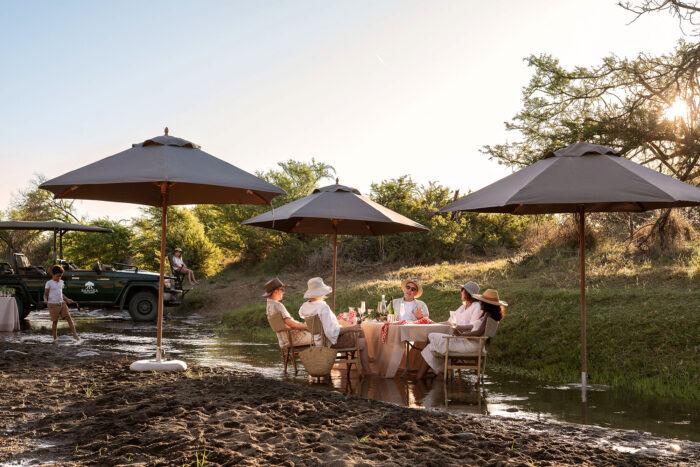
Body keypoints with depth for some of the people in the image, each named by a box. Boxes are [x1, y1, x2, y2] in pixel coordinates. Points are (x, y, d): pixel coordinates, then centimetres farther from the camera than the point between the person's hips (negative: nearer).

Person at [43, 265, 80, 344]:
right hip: (53, 304, -5)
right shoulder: (49, 283, -5)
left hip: (62, 303, 5)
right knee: (55, 321, 0)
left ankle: (75, 334, -9)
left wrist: (67, 299, 9)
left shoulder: (61, 282, 12)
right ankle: (55, 339, 10)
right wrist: (45, 300, -22)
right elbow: (45, 294, -2)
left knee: (68, 318, -7)